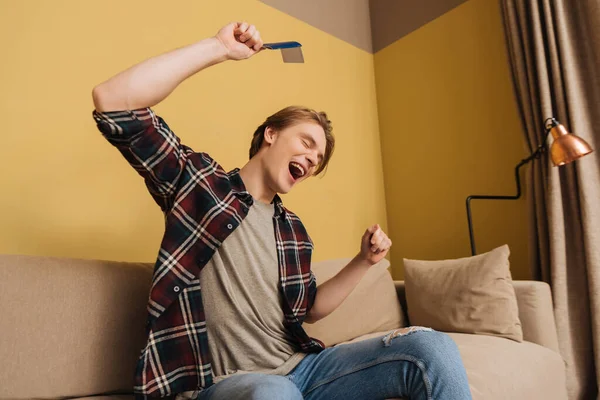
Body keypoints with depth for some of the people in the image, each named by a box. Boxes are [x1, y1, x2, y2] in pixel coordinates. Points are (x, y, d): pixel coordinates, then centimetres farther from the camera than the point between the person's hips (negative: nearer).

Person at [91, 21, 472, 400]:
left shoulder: (294, 231, 13)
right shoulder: (199, 182, -2)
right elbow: (112, 100, -13)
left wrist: (364, 261, 8)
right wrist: (218, 47, -14)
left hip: (297, 369, 5)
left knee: (431, 348, -16)